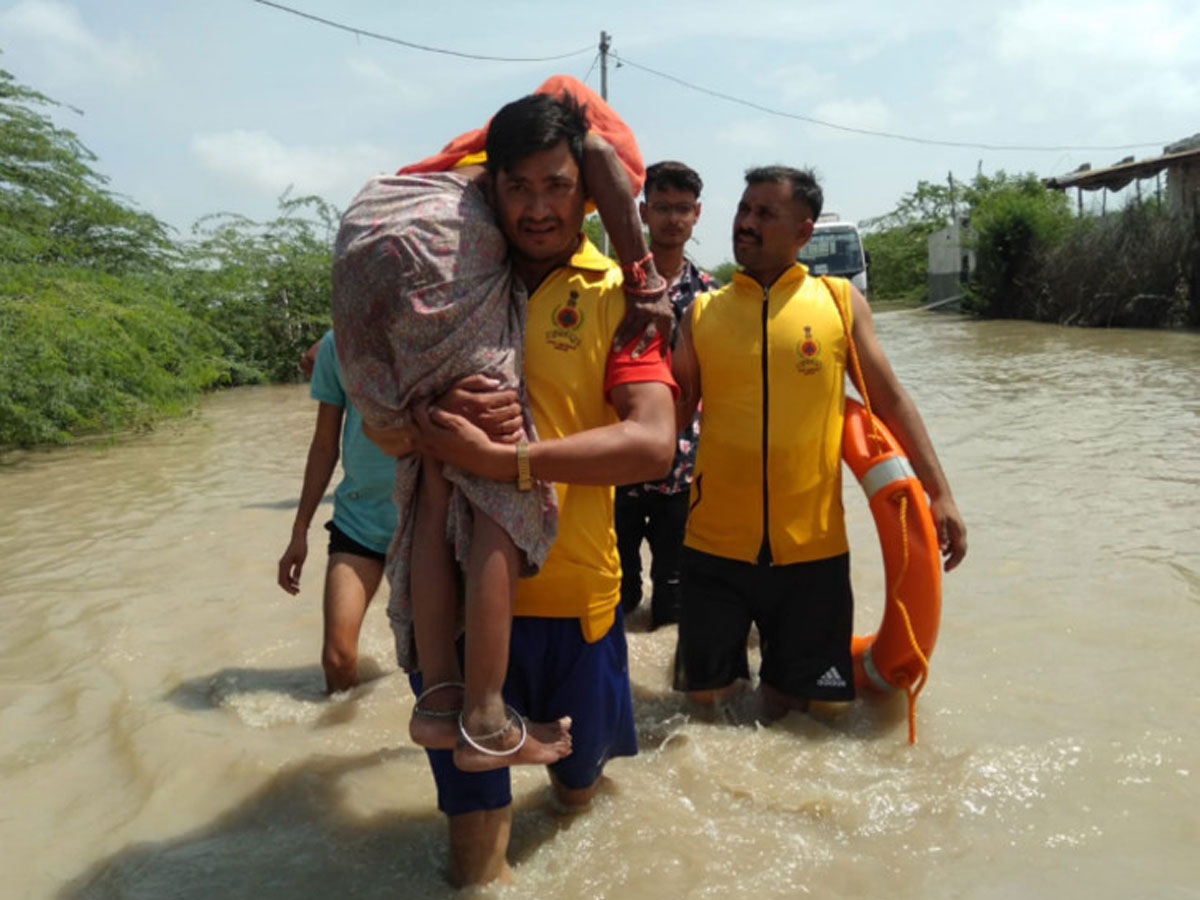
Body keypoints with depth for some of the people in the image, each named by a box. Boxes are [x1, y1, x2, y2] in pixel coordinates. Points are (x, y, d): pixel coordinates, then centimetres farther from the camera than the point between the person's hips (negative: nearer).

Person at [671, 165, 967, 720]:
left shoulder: (839, 300, 3)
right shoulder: (704, 311, 4)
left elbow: (889, 399, 5)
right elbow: (672, 415, 4)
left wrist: (939, 492, 0)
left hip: (811, 544, 0)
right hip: (716, 543, 1)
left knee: (789, 703, 11)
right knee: (705, 695, 7)